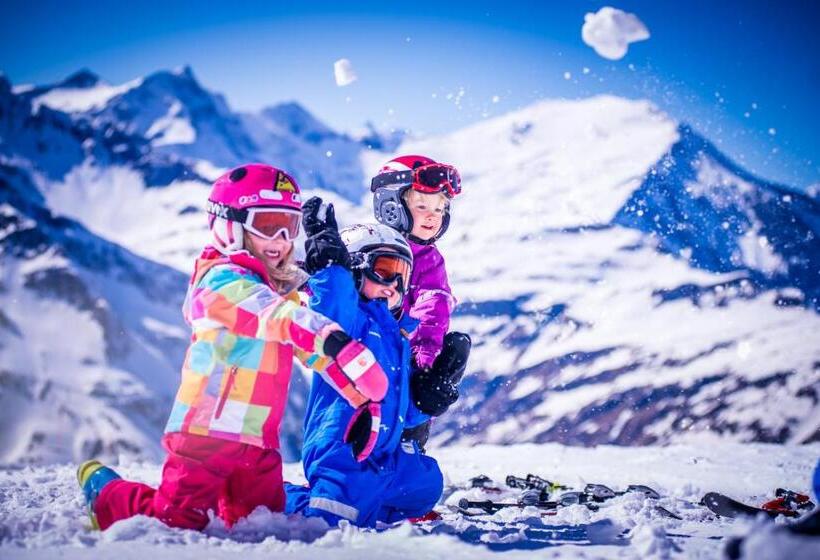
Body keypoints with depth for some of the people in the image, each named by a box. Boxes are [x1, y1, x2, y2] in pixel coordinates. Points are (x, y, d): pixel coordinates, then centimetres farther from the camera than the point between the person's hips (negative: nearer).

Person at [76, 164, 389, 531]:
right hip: (207, 432, -8)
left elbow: (314, 348, 13)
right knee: (179, 524, -1)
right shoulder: (224, 280, -13)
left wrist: (361, 398, 3)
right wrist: (342, 346, -42)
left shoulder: (280, 290, 15)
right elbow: (285, 320, -30)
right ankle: (105, 493, 24)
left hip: (258, 443, 8)